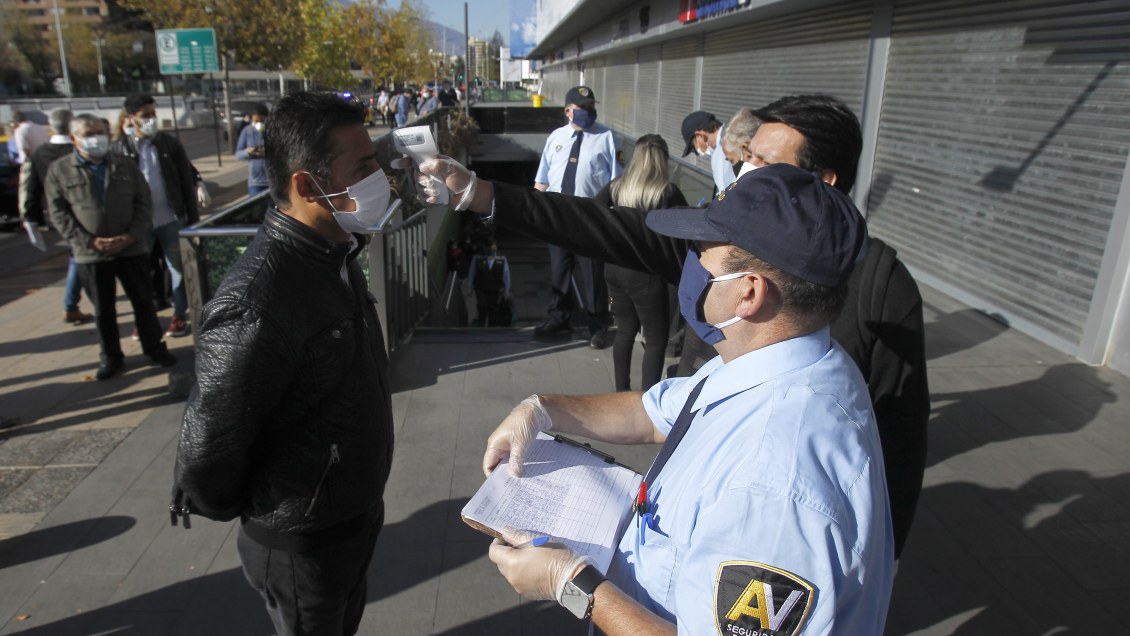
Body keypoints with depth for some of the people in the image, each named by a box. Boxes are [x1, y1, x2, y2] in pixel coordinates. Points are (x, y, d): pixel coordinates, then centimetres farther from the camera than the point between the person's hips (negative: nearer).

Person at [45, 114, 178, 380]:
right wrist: (89, 241, -13)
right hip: (90, 255, -1)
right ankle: (110, 356, 23)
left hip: (132, 249, 1)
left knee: (143, 302, 9)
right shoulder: (60, 170, 1)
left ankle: (154, 347, 23)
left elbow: (144, 202, 4)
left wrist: (131, 236, -10)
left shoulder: (124, 165, 6)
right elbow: (58, 213, -2)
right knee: (103, 309, 9)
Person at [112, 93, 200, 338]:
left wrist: (193, 217, -1)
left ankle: (179, 315, 18)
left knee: (178, 268, 6)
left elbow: (187, 180, 3)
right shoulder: (120, 148, 0)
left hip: (171, 219, 0)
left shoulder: (169, 143, 2)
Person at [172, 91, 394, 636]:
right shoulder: (256, 304, -33)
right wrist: (246, 512, -6)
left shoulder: (332, 252, -4)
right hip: (303, 543, -7)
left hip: (358, 508, 8)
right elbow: (207, 449, -24)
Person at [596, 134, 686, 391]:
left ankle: (622, 392, 29)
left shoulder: (617, 186, 2)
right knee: (656, 338, 6)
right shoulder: (668, 191, -10)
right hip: (645, 272, -6)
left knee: (625, 329, 20)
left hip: (615, 267, 6)